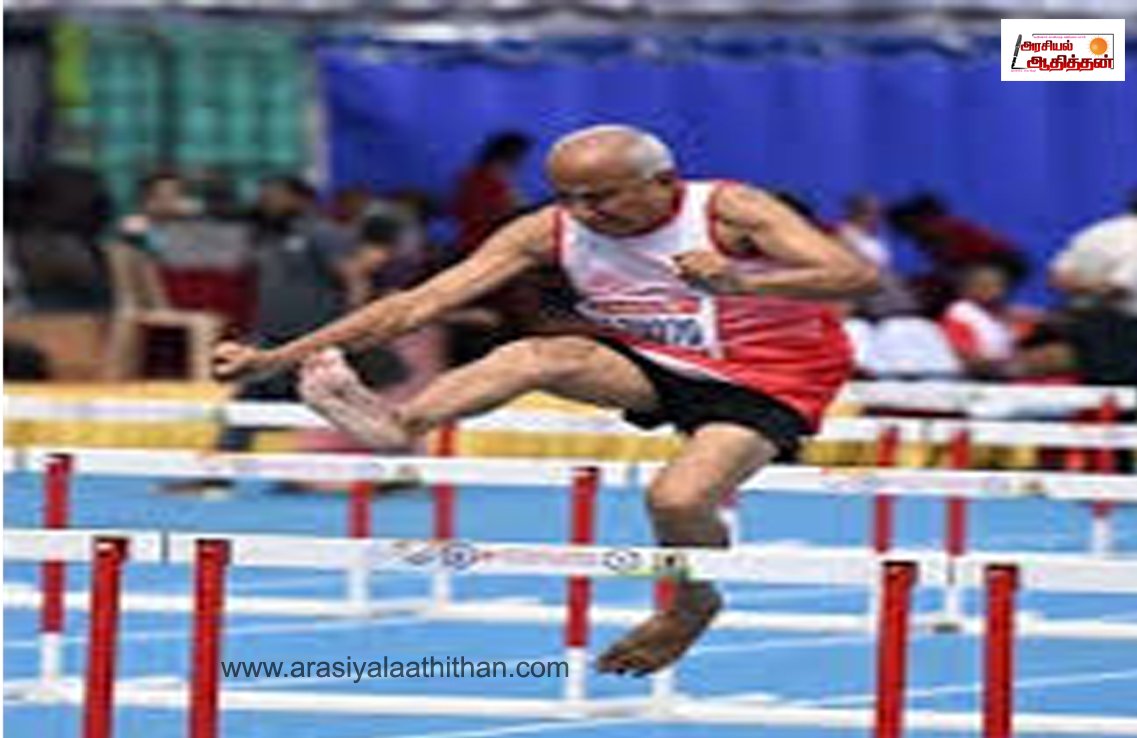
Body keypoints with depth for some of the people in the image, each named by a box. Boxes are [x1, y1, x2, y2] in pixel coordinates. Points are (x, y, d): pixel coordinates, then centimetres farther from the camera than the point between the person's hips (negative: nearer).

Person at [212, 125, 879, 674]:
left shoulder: (729, 212, -20)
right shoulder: (551, 233, -10)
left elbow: (858, 276, -30)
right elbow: (422, 304, -13)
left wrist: (740, 283, -48)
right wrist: (281, 357, -21)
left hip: (762, 383, -4)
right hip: (649, 364, 4)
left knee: (680, 500, -29)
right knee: (539, 356, -23)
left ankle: (693, 606, 4)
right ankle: (394, 426, -45)